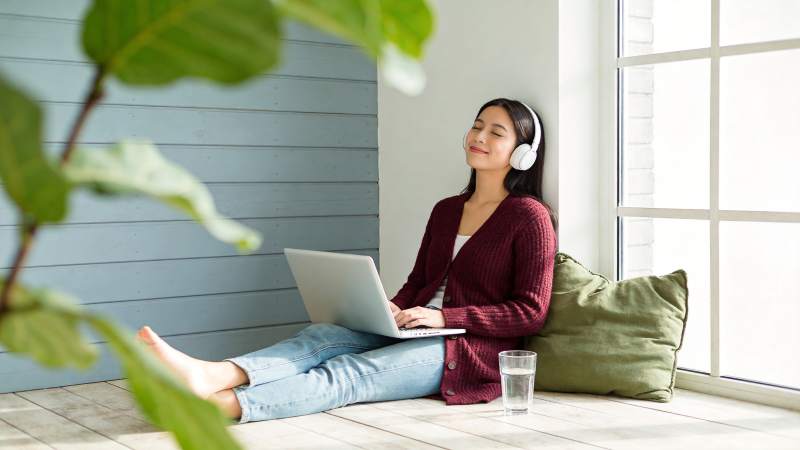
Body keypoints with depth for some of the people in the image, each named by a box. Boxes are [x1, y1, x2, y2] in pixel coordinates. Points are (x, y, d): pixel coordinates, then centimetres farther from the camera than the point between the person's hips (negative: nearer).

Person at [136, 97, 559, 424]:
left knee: (348, 373, -30)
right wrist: (391, 309, -3)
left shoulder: (530, 216, -2)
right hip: (414, 332, 6)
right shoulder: (445, 210, 20)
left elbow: (530, 312, -8)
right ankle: (210, 376, -47)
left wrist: (443, 316, -16)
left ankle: (217, 405, -49)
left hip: (469, 347, -6)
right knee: (322, 334, -23)